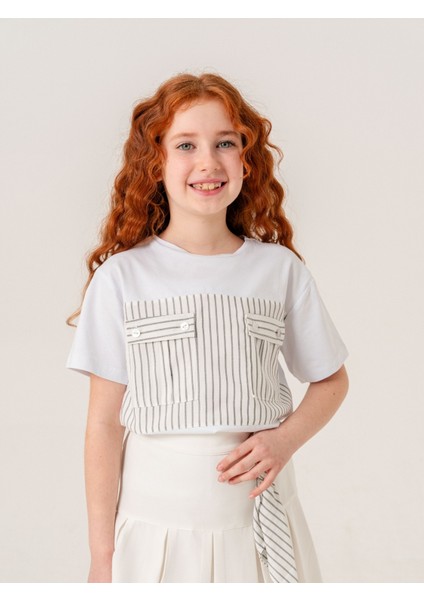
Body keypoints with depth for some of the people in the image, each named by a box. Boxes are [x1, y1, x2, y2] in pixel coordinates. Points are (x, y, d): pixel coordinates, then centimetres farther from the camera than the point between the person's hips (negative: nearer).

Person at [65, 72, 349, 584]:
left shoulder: (280, 268, -2)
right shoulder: (122, 277, -7)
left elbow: (331, 379, 10)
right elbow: (104, 423, -4)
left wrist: (286, 438, -9)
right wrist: (102, 552, -2)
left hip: (258, 517, 2)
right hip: (155, 522, -1)